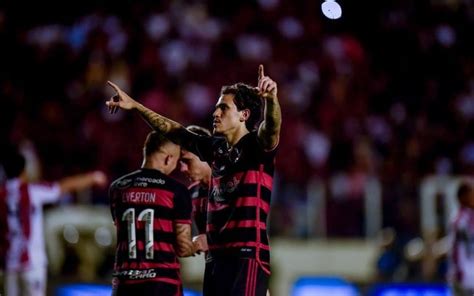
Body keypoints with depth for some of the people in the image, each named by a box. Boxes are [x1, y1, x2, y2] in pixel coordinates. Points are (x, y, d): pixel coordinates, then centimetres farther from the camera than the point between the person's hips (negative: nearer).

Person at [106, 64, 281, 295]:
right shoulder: (216, 148, 16)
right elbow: (174, 131, 26)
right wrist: (135, 106, 27)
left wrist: (271, 99, -47)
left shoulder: (256, 145, -5)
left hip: (247, 256, -8)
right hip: (216, 255, 8)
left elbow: (271, 127, -26)